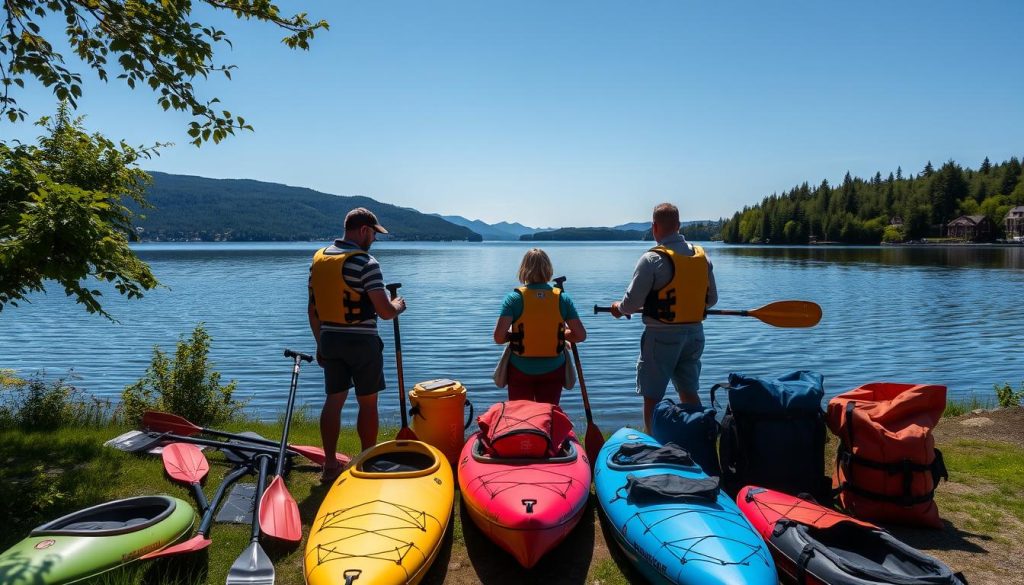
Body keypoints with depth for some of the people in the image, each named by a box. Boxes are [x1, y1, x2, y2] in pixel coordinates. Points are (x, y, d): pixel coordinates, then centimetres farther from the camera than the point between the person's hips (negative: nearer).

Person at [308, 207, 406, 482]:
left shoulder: (318, 259, 6)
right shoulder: (365, 262, -16)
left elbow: (313, 310, 11)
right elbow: (384, 311, -19)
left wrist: (320, 342, 19)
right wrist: (398, 305, 3)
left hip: (329, 340, 6)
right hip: (361, 342, -6)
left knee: (334, 400, 13)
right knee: (367, 403, 7)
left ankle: (330, 465, 19)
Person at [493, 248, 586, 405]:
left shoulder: (514, 298, -11)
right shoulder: (562, 298, -5)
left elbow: (498, 337, -18)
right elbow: (580, 335, -6)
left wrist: (512, 335, 2)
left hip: (520, 370, -1)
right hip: (553, 371, 1)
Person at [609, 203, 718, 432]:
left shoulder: (652, 259, -15)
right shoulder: (702, 256, 4)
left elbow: (631, 303, -15)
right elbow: (712, 299, 11)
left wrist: (618, 307, 6)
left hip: (662, 336, -6)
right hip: (695, 333, 6)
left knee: (652, 398, 5)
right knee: (690, 393, 19)